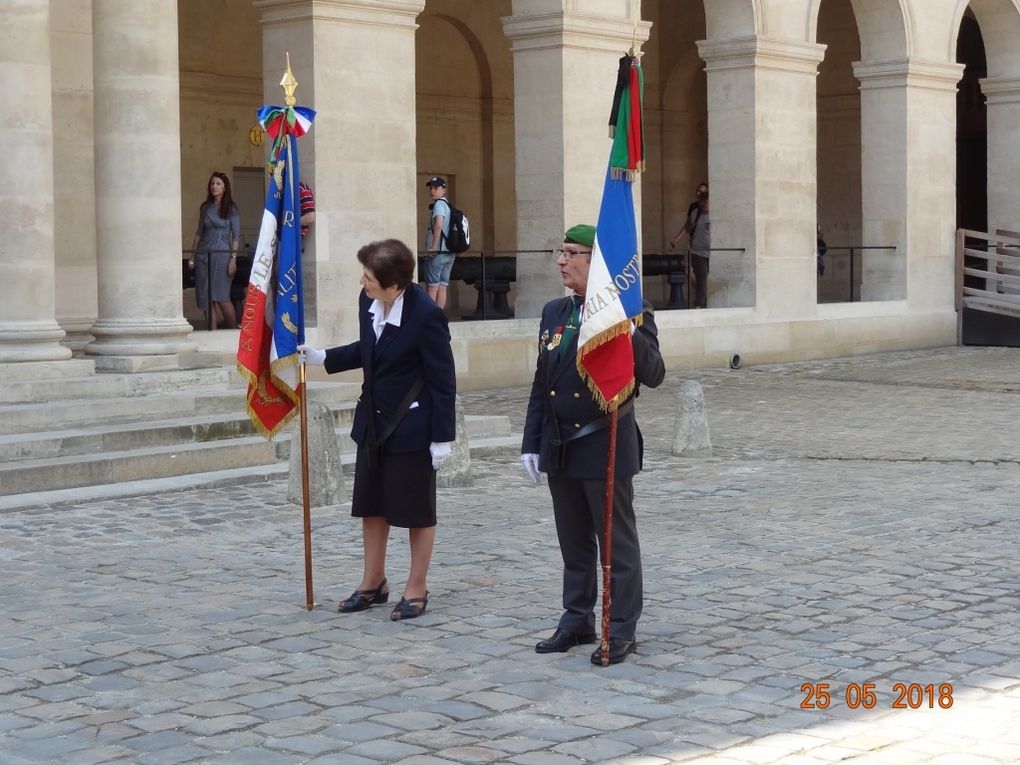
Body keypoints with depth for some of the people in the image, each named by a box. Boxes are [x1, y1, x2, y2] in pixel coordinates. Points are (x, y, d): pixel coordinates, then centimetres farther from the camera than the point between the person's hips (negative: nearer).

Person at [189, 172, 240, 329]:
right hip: (203, 255, 4)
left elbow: (236, 235, -2)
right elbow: (199, 232, 16)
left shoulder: (231, 209, 1)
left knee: (222, 298, -10)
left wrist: (233, 259, -11)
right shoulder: (205, 208, 13)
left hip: (222, 254, -4)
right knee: (206, 299, -1)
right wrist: (192, 256, 11)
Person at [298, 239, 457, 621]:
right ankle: (373, 582, 31)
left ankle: (417, 588, 21)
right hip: (373, 422, 7)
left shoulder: (426, 315, -23)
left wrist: (442, 437, -16)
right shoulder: (368, 301, -3)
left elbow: (443, 381, -17)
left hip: (411, 426, -7)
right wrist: (323, 357, 8)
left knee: (416, 510, 7)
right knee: (370, 505, 16)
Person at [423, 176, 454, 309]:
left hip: (437, 253, -8)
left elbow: (439, 224, -25)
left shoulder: (439, 204, -10)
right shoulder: (448, 205, 17)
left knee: (432, 288, -6)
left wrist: (433, 247, -25)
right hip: (449, 253, 8)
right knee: (442, 287, 7)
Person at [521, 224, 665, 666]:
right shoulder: (554, 313, 10)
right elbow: (541, 383, 14)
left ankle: (622, 630, 12)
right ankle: (577, 621, 27)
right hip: (560, 448, 6)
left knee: (617, 543, 3)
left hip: (606, 447, -6)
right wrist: (531, 443, 11)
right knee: (574, 543, 16)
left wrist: (628, 332, -31)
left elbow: (653, 376, -15)